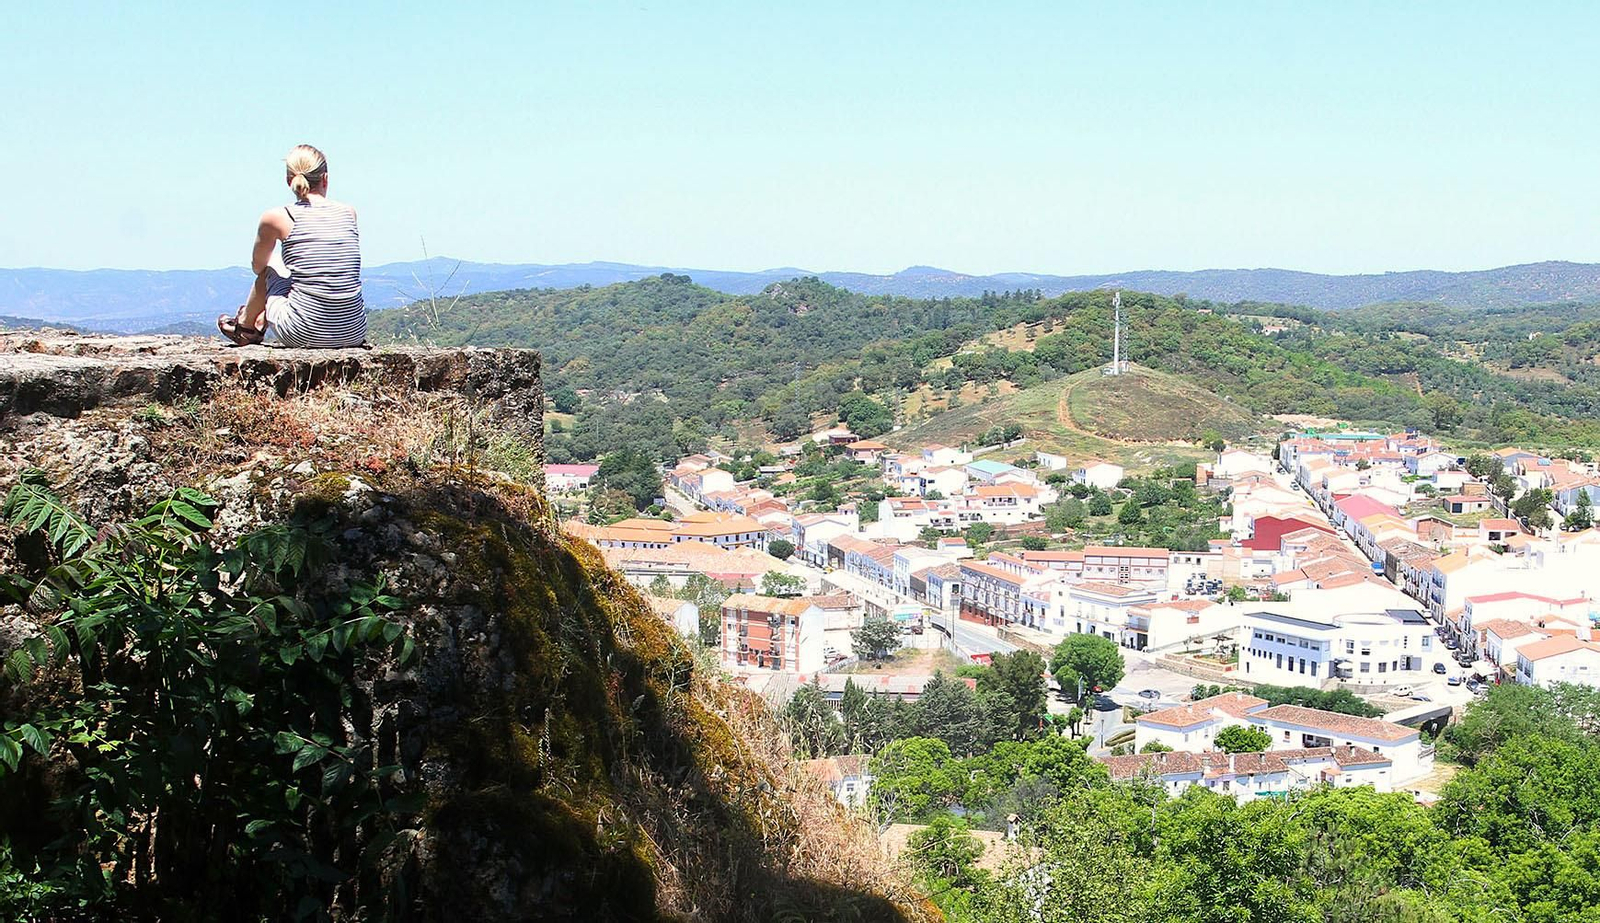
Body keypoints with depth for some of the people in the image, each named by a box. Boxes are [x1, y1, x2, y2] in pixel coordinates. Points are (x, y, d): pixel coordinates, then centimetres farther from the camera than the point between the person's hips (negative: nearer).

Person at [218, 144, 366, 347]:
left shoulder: (277, 218, -5)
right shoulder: (349, 212, 5)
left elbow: (257, 266, 16)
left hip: (304, 335, -3)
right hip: (354, 334, 3)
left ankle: (244, 326, 50)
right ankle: (261, 323, 53)